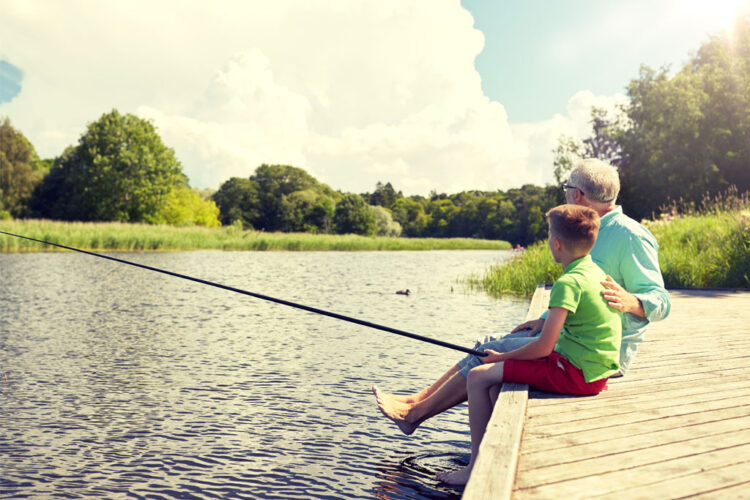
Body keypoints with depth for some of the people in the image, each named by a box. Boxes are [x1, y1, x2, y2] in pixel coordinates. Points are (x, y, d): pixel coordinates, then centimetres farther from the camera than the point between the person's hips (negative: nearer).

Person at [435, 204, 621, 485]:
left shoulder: (568, 283, -20)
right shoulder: (596, 272, 9)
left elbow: (543, 348, -21)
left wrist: (502, 357, -6)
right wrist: (542, 321, 21)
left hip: (573, 372, -10)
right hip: (594, 369, 10)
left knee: (478, 376, -6)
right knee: (498, 379, 20)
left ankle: (477, 468, 2)